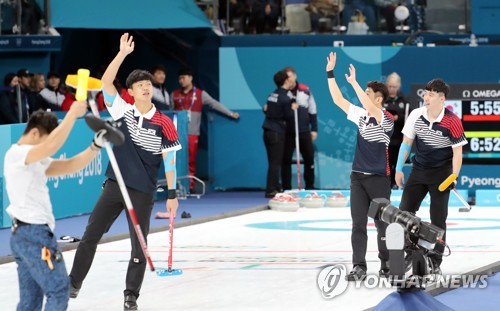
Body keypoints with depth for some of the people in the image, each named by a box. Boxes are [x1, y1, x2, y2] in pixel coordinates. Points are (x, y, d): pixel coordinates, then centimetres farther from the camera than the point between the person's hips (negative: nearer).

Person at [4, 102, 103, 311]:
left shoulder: (35, 160, 18)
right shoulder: (17, 154, -13)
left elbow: (70, 166, 14)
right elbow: (52, 146, -31)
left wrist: (96, 145, 2)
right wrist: (73, 113, -26)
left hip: (24, 232, 10)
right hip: (34, 232, -10)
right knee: (59, 290, -7)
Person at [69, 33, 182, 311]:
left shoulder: (164, 124, -4)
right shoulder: (123, 111, 1)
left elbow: (169, 160, 0)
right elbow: (106, 82, -10)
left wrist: (172, 194, -3)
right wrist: (123, 53, -18)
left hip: (143, 192, -2)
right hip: (115, 185, 2)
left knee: (139, 245, 2)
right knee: (91, 234, 2)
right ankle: (75, 283, 14)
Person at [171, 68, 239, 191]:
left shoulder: (200, 94, 5)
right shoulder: (175, 95, 11)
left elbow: (215, 104, 4)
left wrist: (230, 113, -1)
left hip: (192, 133, -1)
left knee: (191, 161, -1)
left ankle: (190, 186, 4)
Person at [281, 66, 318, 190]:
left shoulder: (305, 90, 3)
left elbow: (312, 111, 9)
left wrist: (314, 129, 7)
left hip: (304, 132, 2)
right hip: (287, 133, -2)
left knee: (309, 158, 5)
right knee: (286, 159, 0)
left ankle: (310, 186, 16)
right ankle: (286, 188, 6)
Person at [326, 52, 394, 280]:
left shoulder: (386, 119, -11)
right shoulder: (361, 115, 7)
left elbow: (370, 107, -30)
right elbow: (338, 100, 8)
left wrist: (353, 82, -32)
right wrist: (330, 74, 2)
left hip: (379, 178, -6)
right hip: (358, 176, 6)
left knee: (382, 223, 3)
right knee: (358, 224, 1)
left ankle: (387, 265, 16)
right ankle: (359, 267, 0)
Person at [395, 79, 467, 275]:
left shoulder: (452, 122, -17)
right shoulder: (416, 115, -8)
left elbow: (457, 152, -12)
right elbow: (406, 143, 3)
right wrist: (399, 169, 3)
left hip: (441, 173, -4)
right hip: (419, 170, 4)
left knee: (438, 219, -2)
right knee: (405, 212, 2)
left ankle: (435, 262, 6)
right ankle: (410, 253, 16)